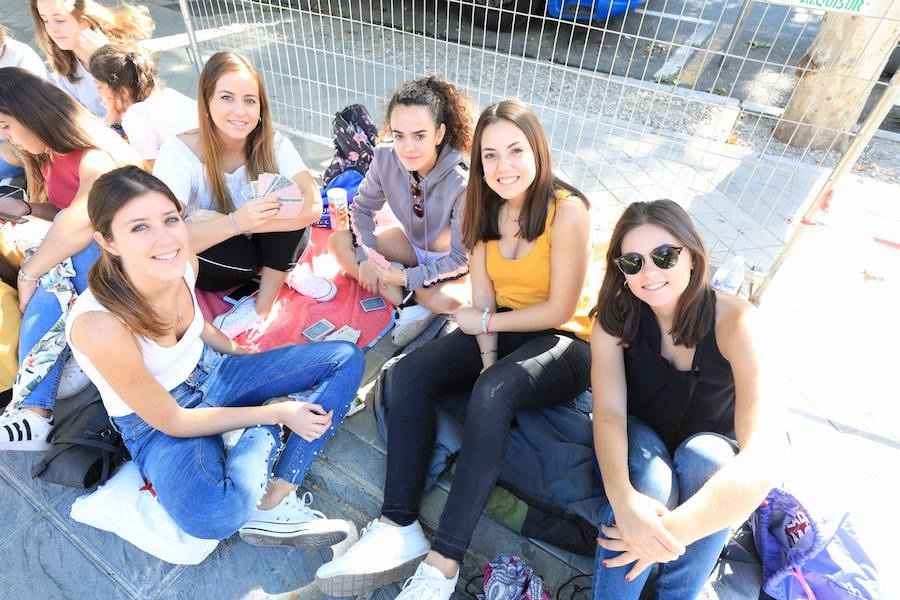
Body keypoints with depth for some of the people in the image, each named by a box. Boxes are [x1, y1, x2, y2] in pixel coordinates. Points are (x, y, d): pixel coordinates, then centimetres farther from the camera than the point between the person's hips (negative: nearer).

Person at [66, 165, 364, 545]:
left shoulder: (181, 263, -15)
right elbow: (173, 422, -20)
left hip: (209, 371, 7)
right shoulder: (99, 325, -32)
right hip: (158, 424, -6)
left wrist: (242, 355, 10)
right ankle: (267, 432, -5)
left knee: (345, 358, -5)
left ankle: (271, 502, -13)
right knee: (211, 516, -39)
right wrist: (277, 413, -18)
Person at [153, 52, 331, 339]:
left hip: (262, 246, 1)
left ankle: (263, 305, -14)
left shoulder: (273, 143, -16)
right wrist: (235, 222, -50)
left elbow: (313, 205, -31)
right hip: (210, 264, -1)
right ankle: (285, 273, -9)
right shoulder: (178, 153, -22)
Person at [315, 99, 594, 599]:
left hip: (564, 342, -6)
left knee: (491, 394, -35)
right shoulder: (486, 207, 2)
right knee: (410, 372, -15)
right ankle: (398, 529, -18)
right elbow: (483, 295, -2)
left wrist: (480, 322, -10)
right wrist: (488, 358, -16)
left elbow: (558, 309, -17)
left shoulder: (567, 211, -17)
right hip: (500, 330, 6)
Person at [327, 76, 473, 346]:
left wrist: (408, 277, -29)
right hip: (412, 243, 6)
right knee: (338, 241, -11)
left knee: (444, 300, -37)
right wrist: (366, 256, -19)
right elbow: (363, 207, -4)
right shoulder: (385, 159, -21)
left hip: (452, 260, -5)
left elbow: (461, 256, -25)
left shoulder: (461, 182, -34)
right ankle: (410, 306, -17)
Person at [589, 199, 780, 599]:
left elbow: (763, 456, -35)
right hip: (636, 444, 0)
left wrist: (675, 529, -45)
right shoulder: (615, 316, -17)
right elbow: (608, 413, -27)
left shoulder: (735, 321, -24)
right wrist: (623, 498, -47)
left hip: (710, 452, 0)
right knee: (649, 479, -34)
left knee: (704, 456, -34)